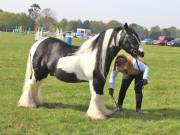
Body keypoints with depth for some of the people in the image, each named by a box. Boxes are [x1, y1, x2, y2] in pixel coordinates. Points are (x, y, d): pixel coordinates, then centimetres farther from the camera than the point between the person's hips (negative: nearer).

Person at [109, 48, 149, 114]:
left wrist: (145, 78, -47)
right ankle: (119, 106, 11)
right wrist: (111, 87, -25)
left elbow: (146, 68, -33)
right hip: (128, 73, 4)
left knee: (138, 88, -17)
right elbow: (112, 76, -18)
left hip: (139, 72, -4)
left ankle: (138, 108, -6)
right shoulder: (117, 66, -34)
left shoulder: (134, 62, -47)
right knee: (123, 88, -7)